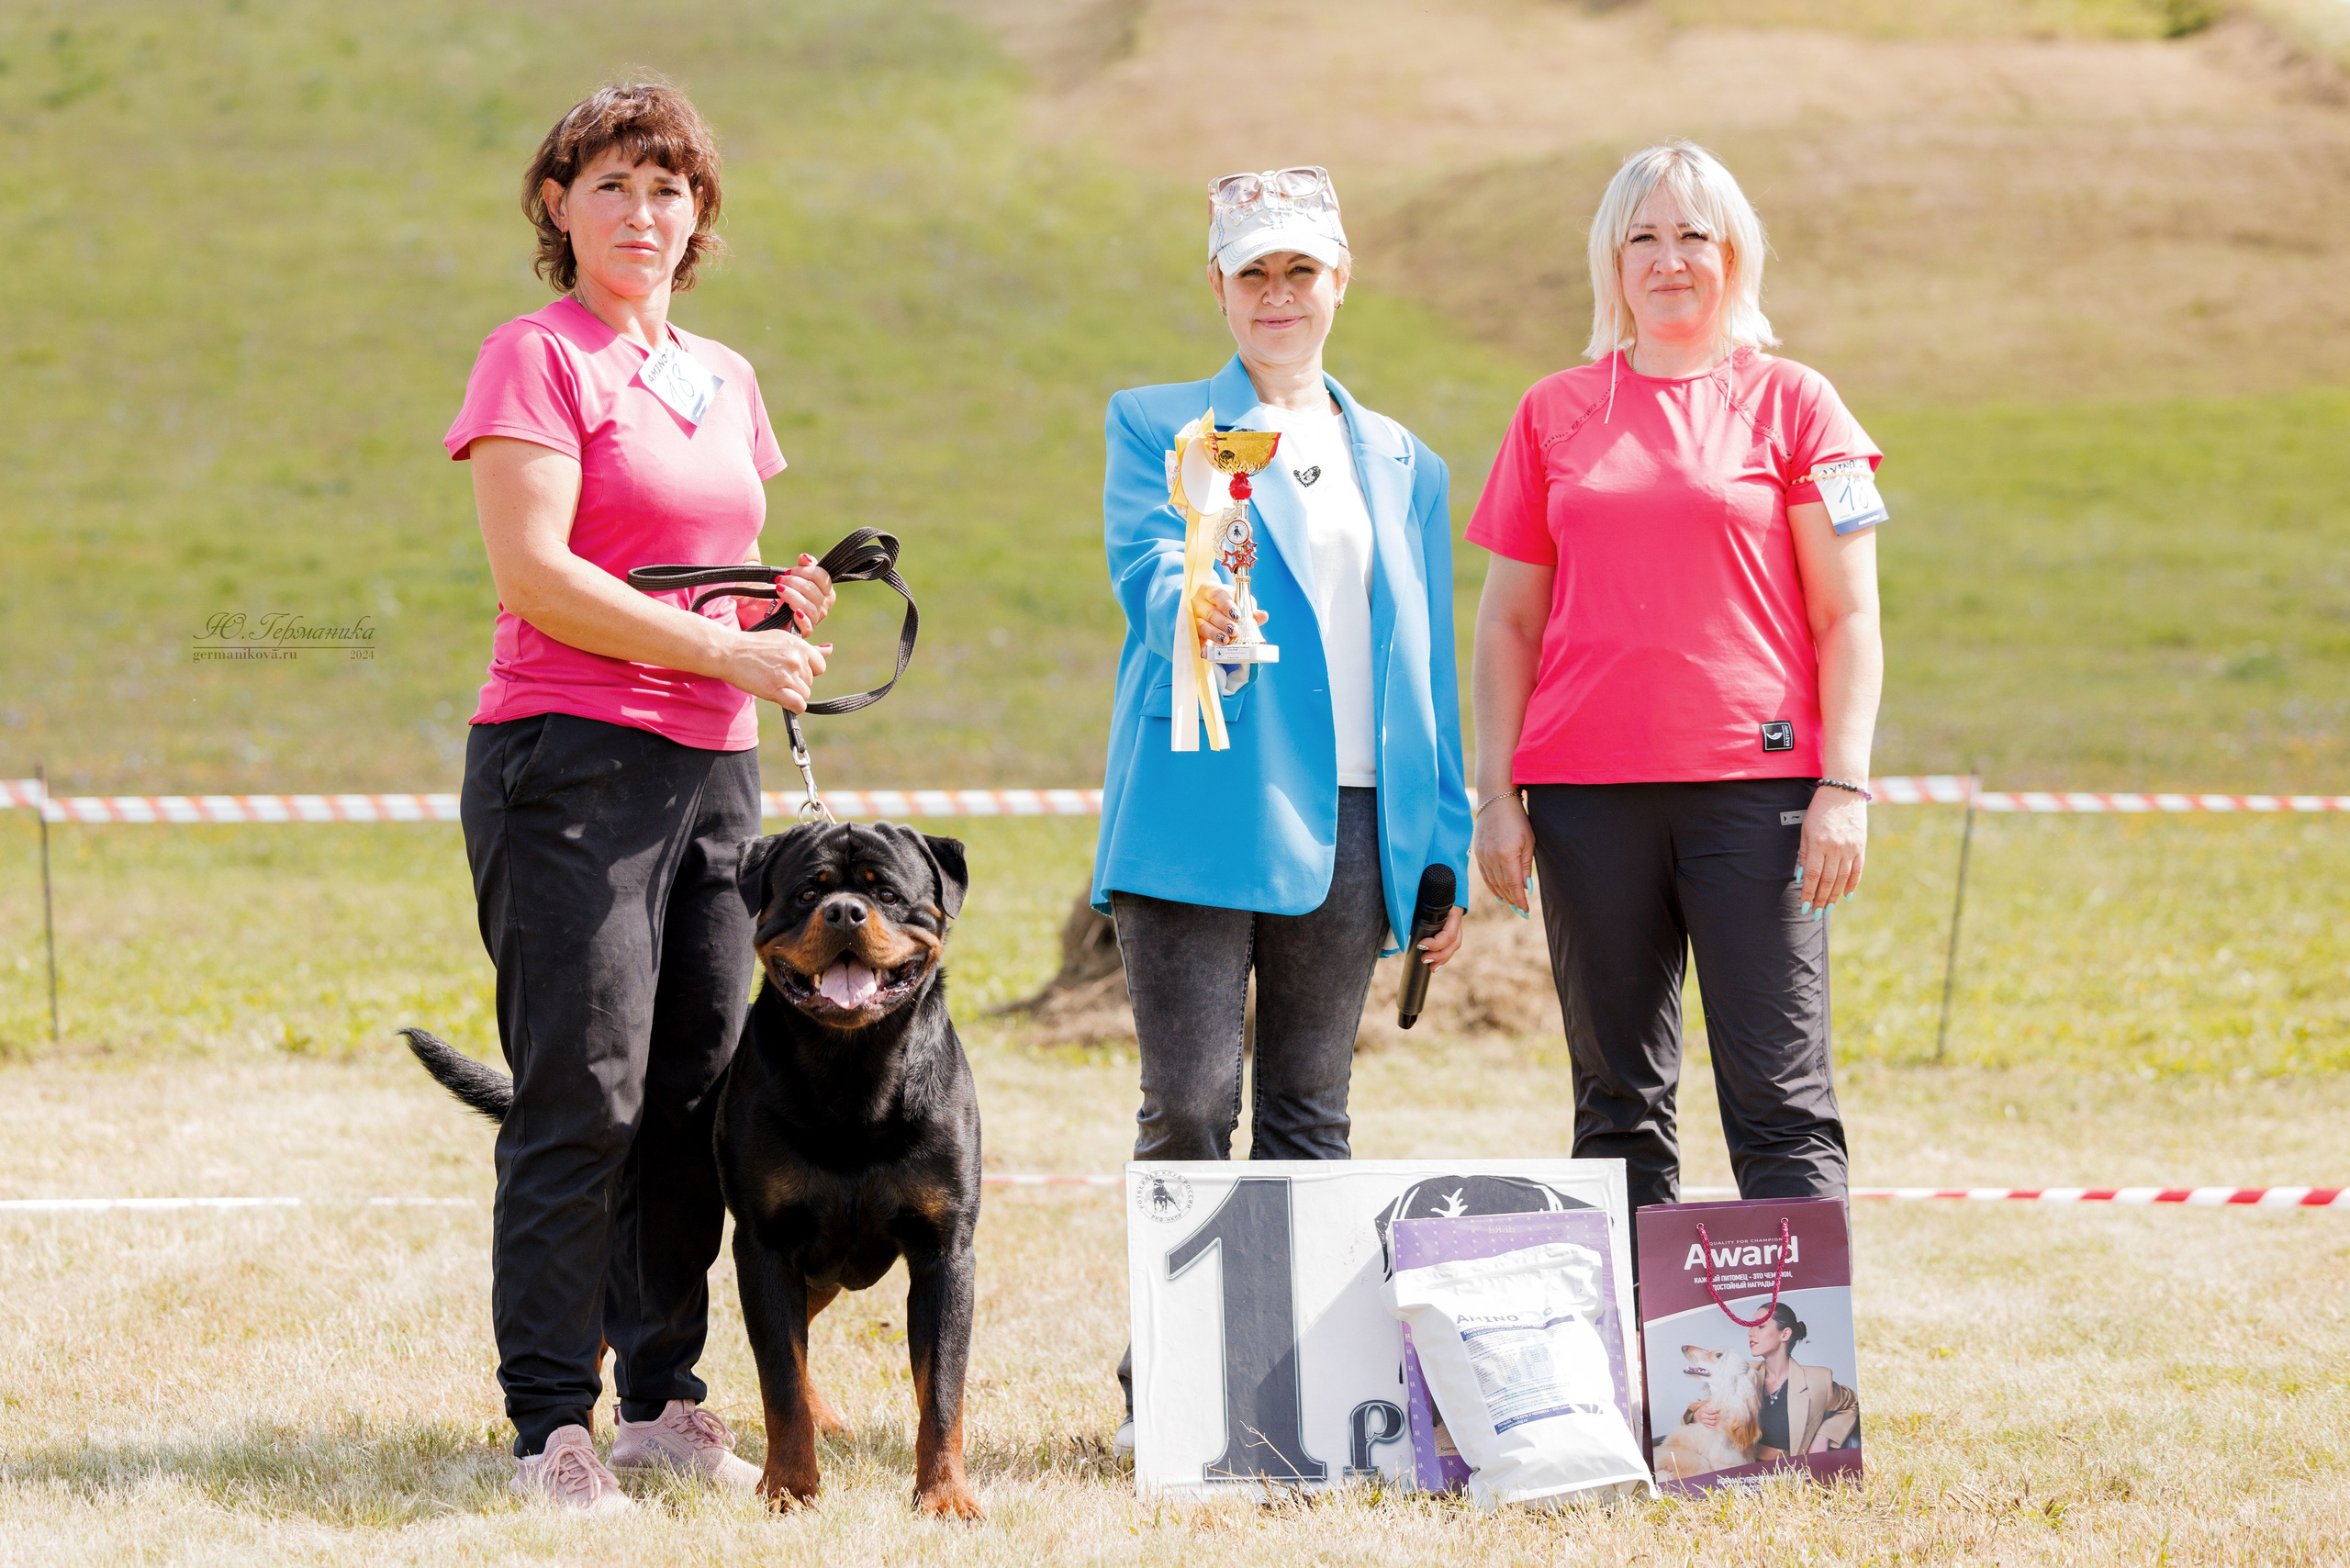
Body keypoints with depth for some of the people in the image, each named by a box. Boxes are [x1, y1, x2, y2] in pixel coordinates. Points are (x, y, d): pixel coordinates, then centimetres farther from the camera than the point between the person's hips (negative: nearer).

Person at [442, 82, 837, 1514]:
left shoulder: (723, 378, 18)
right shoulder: (538, 357, -4)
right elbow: (534, 574, -14)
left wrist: (787, 604, 5)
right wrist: (728, 651, -15)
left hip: (712, 764, 7)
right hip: (569, 753, -7)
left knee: (698, 1091, 6)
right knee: (583, 1099, -9)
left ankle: (663, 1394, 15)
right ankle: (552, 1423, -6)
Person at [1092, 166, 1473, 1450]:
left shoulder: (1403, 465, 19)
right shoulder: (1155, 426, 9)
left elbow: (1427, 666, 17)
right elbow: (1143, 562, -9)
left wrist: (1444, 857, 11)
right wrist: (1187, 604, -34)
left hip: (1348, 824, 3)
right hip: (1199, 815, -3)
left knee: (1309, 1115, 6)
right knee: (1189, 1108, -7)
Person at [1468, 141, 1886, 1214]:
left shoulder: (1792, 403, 5)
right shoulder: (1555, 414, 12)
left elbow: (1847, 618, 3)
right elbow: (1509, 621, 13)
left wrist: (1844, 785, -7)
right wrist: (1495, 795, 5)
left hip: (1754, 784, -3)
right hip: (1586, 792, 3)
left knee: (1782, 1101, -6)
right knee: (1618, 1103, 6)